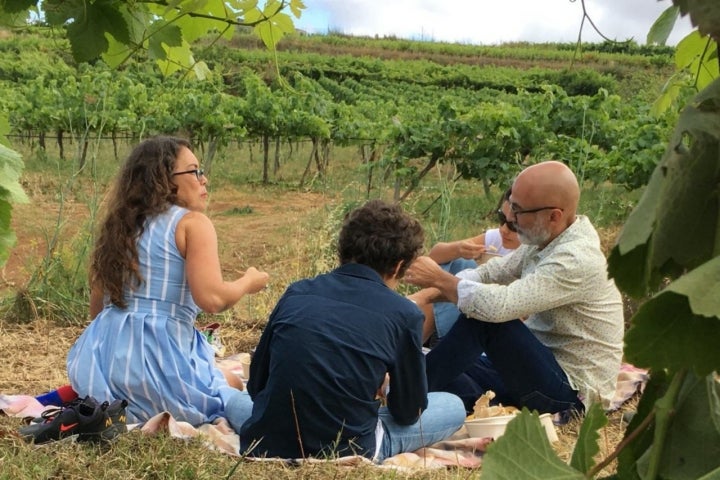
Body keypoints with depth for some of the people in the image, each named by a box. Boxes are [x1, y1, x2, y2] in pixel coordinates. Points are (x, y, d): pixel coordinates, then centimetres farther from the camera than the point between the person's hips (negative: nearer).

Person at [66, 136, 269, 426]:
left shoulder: (118, 225, 13)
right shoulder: (192, 222, -7)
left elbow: (96, 309, 17)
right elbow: (212, 299, -20)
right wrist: (248, 282, 0)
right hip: (159, 361, -7)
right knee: (232, 384, 25)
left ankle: (109, 405, 8)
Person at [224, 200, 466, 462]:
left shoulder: (296, 292, 3)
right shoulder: (404, 314, -7)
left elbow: (256, 385, 11)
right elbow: (408, 412, 5)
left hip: (264, 447, 2)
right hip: (343, 454, -2)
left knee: (237, 400, 37)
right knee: (453, 406, 16)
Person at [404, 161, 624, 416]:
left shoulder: (577, 260, -26)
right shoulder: (543, 240, 2)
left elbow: (498, 305, -35)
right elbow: (490, 273, 5)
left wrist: (440, 279, -21)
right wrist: (433, 290, -12)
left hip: (571, 392, -9)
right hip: (542, 366, 9)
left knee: (483, 318, -25)